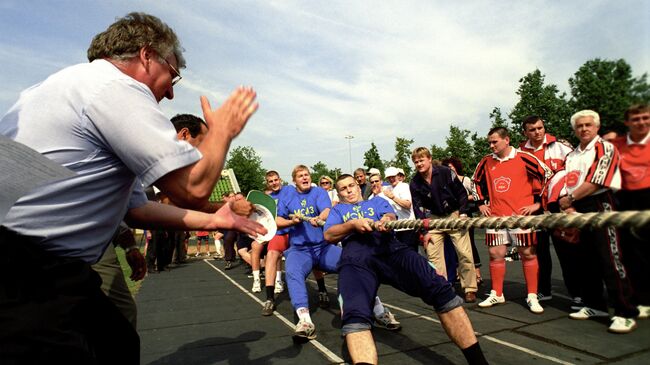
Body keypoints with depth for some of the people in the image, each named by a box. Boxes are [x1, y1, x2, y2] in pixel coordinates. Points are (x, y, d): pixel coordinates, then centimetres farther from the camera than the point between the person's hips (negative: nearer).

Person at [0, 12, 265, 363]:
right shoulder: (117, 86, -14)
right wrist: (222, 129, 1)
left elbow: (136, 207, 16)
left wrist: (214, 220, 17)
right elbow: (193, 188, -18)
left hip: (29, 267, 11)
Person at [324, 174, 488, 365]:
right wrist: (353, 224, -5)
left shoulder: (377, 201, 35)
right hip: (355, 257, -1)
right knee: (355, 315, -34)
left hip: (389, 247, 1)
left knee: (440, 289, -24)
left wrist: (386, 220, -14)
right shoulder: (337, 210, 35)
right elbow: (328, 235, 15)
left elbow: (391, 216, 12)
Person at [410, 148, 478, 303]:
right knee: (433, 256, -3)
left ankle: (470, 289, 11)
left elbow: (462, 193, -4)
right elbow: (418, 208, -4)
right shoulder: (415, 183, -7)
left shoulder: (445, 172, -14)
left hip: (454, 215, -2)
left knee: (465, 253, -4)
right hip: (434, 218, 3)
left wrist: (462, 214, -11)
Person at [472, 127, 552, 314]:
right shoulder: (486, 162, 7)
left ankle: (532, 297, 15)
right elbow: (477, 181, 22)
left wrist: (537, 202, -4)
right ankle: (497, 294, 19)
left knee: (528, 254, 4)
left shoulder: (523, 158, -6)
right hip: (495, 216, 4)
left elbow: (547, 175, -3)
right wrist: (481, 202, 14)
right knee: (495, 254, 6)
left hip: (521, 214, -4)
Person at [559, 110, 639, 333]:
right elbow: (567, 185, 14)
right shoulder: (571, 156, 17)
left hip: (600, 206, -7)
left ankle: (626, 313, 1)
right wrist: (568, 206, -3)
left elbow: (595, 182, -15)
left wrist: (569, 199, -8)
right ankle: (595, 305, 24)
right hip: (577, 211, 7)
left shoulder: (605, 148, -4)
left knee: (610, 260, -8)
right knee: (586, 261, 12)